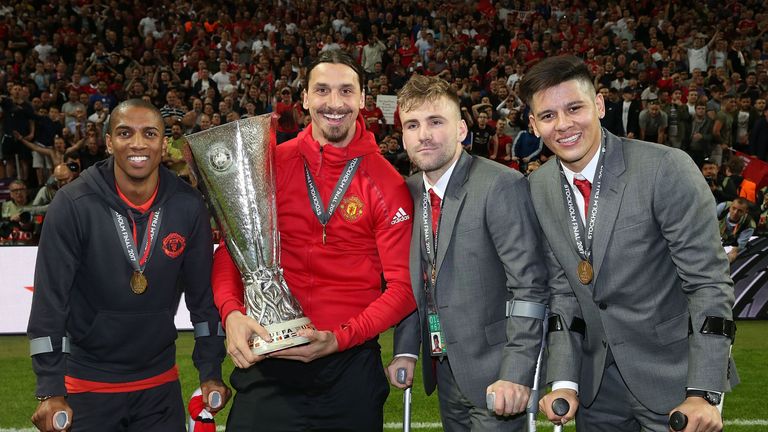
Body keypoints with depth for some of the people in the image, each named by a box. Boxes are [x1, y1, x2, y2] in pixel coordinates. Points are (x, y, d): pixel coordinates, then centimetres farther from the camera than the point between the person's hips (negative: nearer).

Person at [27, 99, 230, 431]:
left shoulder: (188, 207, -6)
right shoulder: (73, 204, -14)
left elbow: (203, 293, 1)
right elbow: (50, 301, -13)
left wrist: (211, 373, 1)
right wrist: (50, 392, -16)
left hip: (160, 383, 2)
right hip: (88, 385, -2)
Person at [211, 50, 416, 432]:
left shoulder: (387, 184, -5)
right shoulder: (272, 164, -1)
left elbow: (403, 287, -6)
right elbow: (232, 249, 3)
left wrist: (340, 338, -17)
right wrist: (231, 312, -14)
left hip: (351, 362, 0)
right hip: (268, 358, 1)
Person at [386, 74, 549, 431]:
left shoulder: (501, 186, -17)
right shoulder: (408, 192, 3)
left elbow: (529, 285, -19)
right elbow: (412, 279, 10)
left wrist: (517, 374, -23)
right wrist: (405, 350, 1)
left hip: (493, 373, -6)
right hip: (445, 369, 6)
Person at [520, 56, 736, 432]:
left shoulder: (666, 169, -17)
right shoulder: (539, 188, -1)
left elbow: (709, 283, -16)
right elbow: (562, 289, 3)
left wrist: (704, 394, -20)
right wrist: (564, 381, -6)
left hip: (673, 378, -4)